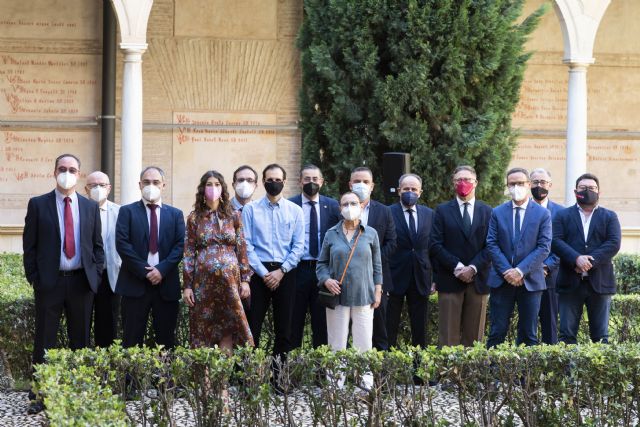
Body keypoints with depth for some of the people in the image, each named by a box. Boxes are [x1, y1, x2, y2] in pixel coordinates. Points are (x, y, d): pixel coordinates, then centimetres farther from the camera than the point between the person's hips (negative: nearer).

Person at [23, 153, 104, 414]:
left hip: (82, 282, 3)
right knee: (45, 341, 1)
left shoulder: (90, 207, 9)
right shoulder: (38, 205, 1)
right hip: (49, 282, -3)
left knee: (80, 340, 8)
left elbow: (97, 245, 12)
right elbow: (30, 246, 1)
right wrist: (34, 278, -5)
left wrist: (96, 275, 2)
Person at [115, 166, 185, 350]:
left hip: (166, 283, 2)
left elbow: (180, 245, 2)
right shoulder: (127, 211, 6)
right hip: (135, 283, -2)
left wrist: (162, 269, -12)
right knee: (132, 339, -2)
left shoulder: (175, 214, 13)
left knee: (166, 339, 3)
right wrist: (144, 271, -11)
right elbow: (122, 244, -5)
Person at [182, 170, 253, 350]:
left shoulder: (233, 216, 7)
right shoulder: (194, 218, 5)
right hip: (203, 280, 0)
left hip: (229, 279, 0)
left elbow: (241, 249, 6)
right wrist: (187, 286, -2)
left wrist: (245, 279, -1)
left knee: (228, 328, -3)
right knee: (203, 329, 1)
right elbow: (189, 254, 3)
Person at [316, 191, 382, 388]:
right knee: (337, 342, 1)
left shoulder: (370, 234, 7)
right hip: (338, 296, 0)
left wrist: (378, 291, 5)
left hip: (363, 297, 0)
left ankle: (366, 385, 5)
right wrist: (326, 280, -9)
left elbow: (377, 265, 11)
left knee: (364, 342, -1)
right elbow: (322, 263, 10)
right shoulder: (331, 234, 6)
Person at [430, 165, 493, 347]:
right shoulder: (442, 211, 7)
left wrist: (473, 268, -10)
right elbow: (435, 245, -1)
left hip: (478, 280, 1)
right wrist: (457, 267, -11)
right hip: (450, 281, -1)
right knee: (448, 335, -4)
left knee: (474, 335, 3)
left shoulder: (487, 211, 10)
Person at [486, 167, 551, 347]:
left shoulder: (543, 214, 2)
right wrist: (506, 271, -12)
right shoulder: (497, 213, 8)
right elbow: (492, 244, 1)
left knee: (529, 334, 4)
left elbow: (544, 247, -5)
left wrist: (521, 271, -14)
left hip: (530, 280, -1)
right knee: (497, 332, -1)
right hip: (502, 280, 1)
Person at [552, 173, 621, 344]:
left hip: (599, 283, 0)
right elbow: (556, 241, -3)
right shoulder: (562, 216, 11)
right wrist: (577, 259, -19)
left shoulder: (609, 217, 11)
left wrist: (590, 261, -15)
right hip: (570, 283, 0)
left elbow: (614, 244, -2)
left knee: (600, 336, 2)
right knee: (567, 334, -1)